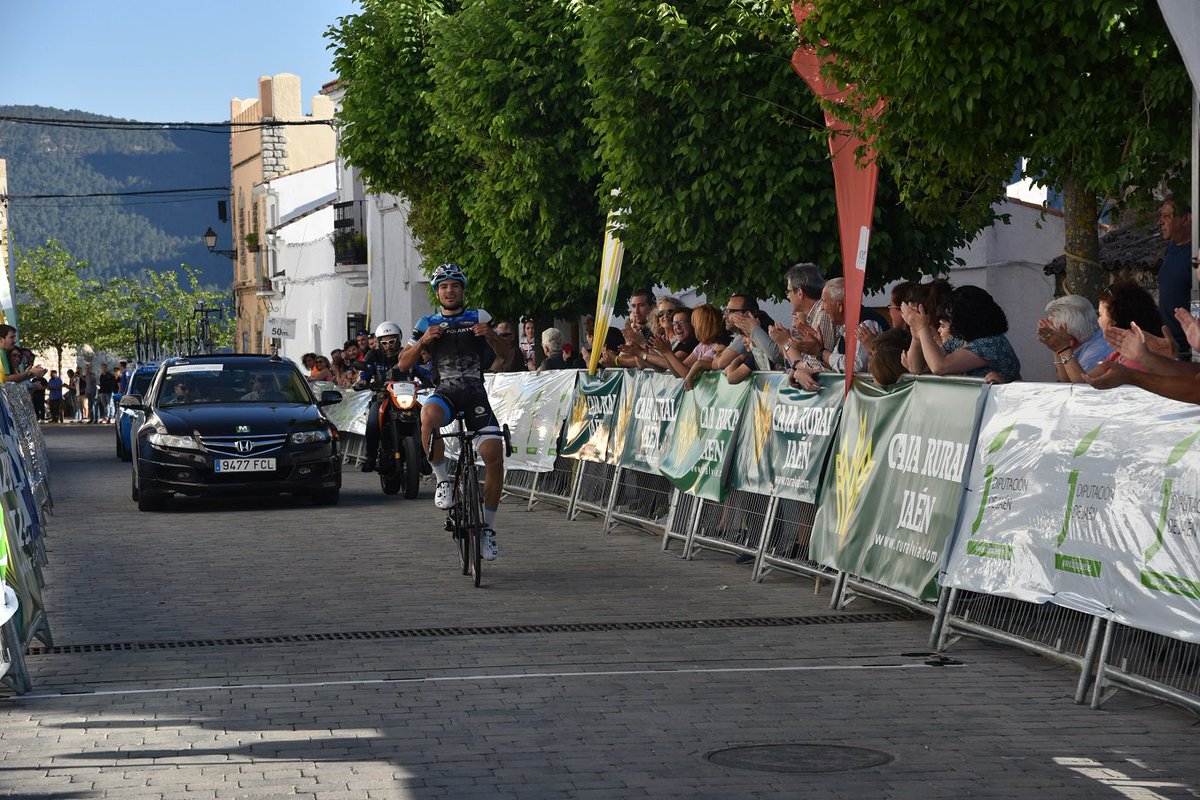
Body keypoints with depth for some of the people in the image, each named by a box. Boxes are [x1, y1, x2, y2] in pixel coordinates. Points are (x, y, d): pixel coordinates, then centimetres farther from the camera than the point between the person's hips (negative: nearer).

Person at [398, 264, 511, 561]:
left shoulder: (478, 317, 10)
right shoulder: (428, 324, 11)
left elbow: (505, 353, 5)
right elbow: (404, 364, 8)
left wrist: (490, 335, -16)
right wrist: (422, 341, -10)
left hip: (475, 394, 1)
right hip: (445, 393, 0)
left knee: (494, 455, -15)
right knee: (429, 416, -38)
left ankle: (488, 527, 0)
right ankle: (443, 480, -20)